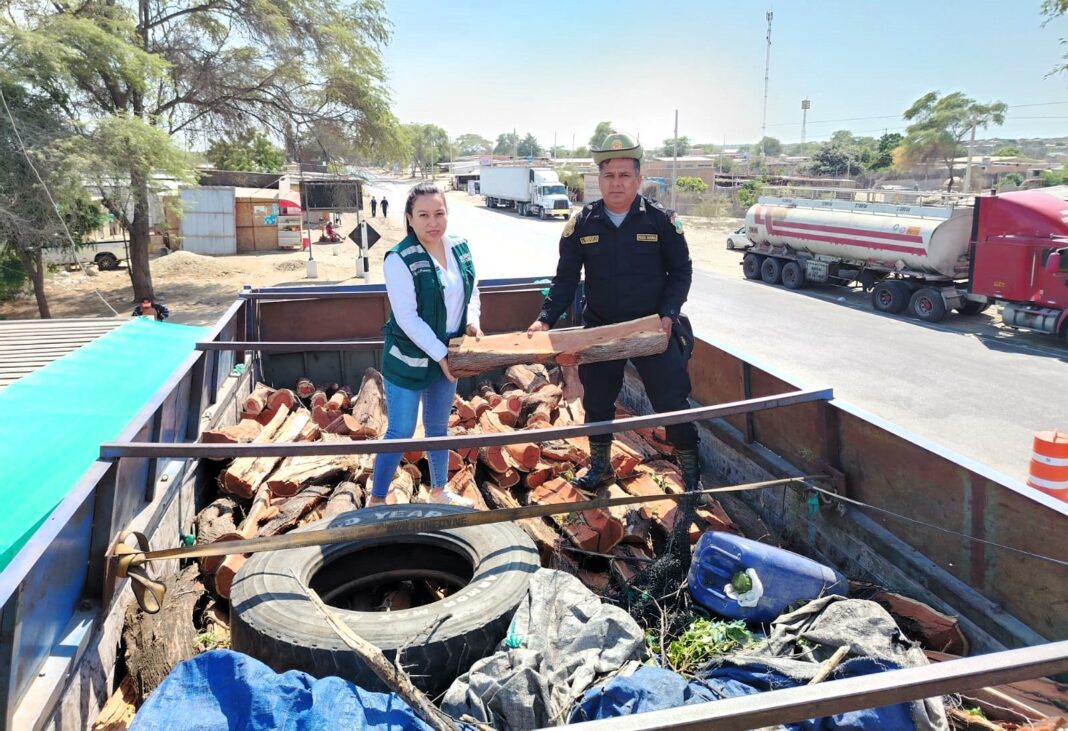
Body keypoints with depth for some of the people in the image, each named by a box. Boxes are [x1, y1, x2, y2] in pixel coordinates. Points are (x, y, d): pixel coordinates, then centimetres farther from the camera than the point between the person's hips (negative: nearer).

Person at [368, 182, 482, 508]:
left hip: (447, 354, 6)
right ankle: (376, 500, 21)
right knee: (401, 432, 3)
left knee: (439, 427, 21)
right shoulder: (399, 259, -20)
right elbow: (407, 317, -22)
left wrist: (472, 320, -6)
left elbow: (472, 291, 13)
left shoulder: (460, 248, -1)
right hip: (409, 359, -6)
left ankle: (439, 490, 40)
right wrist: (440, 354, -22)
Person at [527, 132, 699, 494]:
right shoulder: (582, 223, -3)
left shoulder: (660, 219, -7)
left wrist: (668, 313, -14)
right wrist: (546, 318, -12)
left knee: (672, 401, 3)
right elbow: (566, 278, 0)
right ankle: (599, 465, 35)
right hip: (600, 329, 3)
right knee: (597, 402, 14)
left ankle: (690, 470, 23)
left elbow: (681, 270, -1)